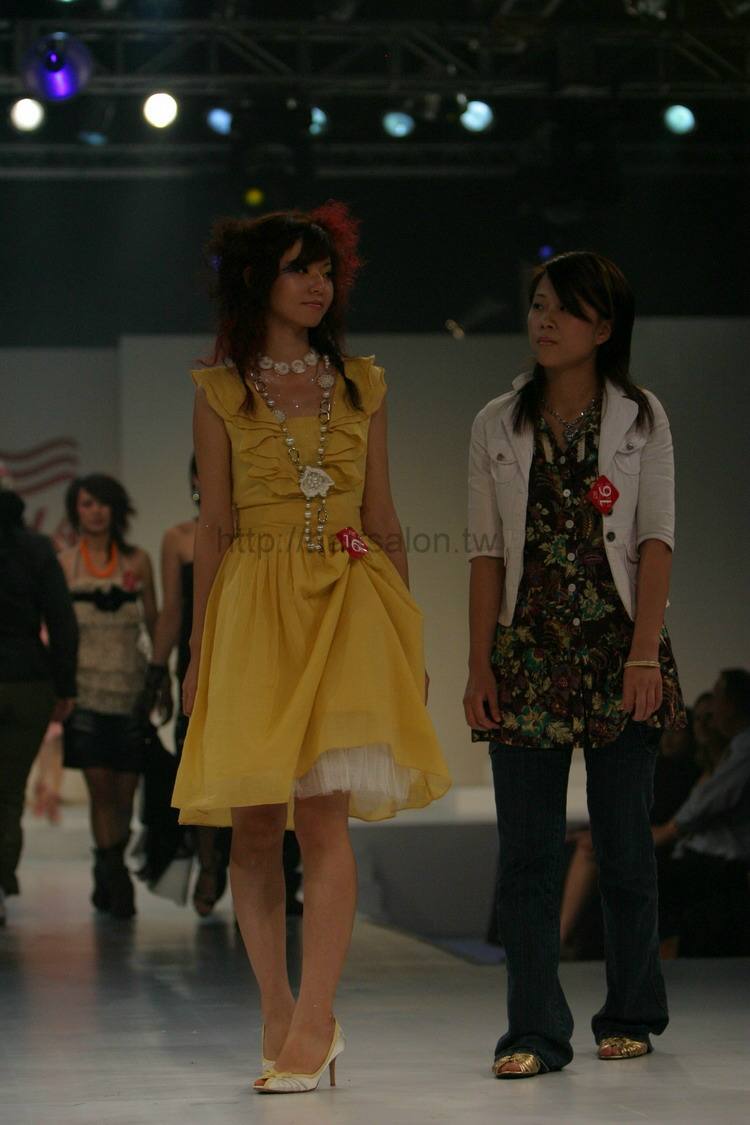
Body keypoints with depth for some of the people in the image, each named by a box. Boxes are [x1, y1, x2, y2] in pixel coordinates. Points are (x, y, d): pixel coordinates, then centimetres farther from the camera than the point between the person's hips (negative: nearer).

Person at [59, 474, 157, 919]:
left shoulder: (137, 560, 8)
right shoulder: (64, 564, 5)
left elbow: (154, 621, 11)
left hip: (130, 683, 1)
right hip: (87, 685, -1)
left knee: (124, 790, 1)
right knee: (100, 783, -11)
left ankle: (109, 879, 17)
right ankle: (115, 880, -7)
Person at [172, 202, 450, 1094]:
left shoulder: (361, 386, 12)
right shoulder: (220, 391, 7)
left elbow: (383, 519, 13)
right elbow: (214, 525, 6)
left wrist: (408, 639, 8)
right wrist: (196, 651, 2)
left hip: (348, 602, 0)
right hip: (252, 608, 0)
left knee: (323, 811, -13)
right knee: (253, 823, -1)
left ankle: (313, 1021, -12)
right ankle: (280, 1022, 9)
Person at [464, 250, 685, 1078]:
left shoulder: (640, 419, 5)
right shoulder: (498, 426, 10)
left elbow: (656, 540, -2)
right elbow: (487, 551, 8)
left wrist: (645, 653, -12)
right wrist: (480, 665, 0)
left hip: (615, 647, -1)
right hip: (528, 651, 2)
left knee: (623, 840, 3)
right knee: (527, 846, -3)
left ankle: (631, 1014, 16)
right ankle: (535, 1031, 0)